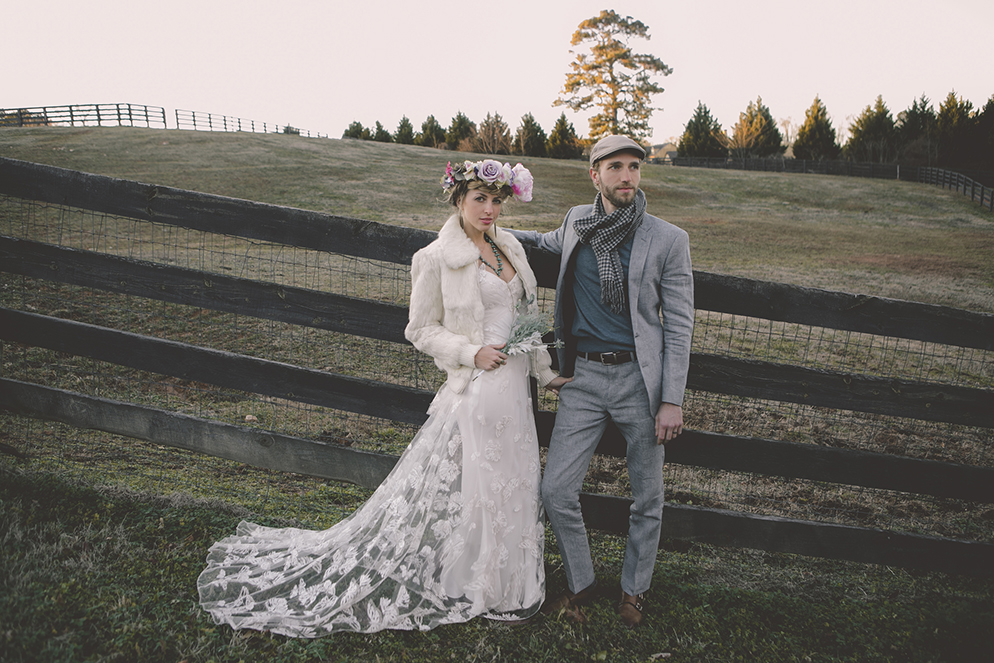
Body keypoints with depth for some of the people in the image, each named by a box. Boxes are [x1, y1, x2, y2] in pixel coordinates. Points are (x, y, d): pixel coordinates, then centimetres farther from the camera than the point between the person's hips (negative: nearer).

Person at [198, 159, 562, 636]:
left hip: (515, 383, 7)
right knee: (460, 485, 3)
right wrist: (471, 352, -18)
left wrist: (546, 371, 13)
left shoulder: (510, 247, 8)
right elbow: (421, 330, -6)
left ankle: (506, 584, 36)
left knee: (510, 484, 17)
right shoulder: (437, 258, -11)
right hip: (475, 388, -7)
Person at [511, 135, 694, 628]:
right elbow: (554, 243, 31)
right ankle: (580, 583, 26)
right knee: (556, 492, 1)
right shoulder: (577, 221, 5)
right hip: (584, 375, 3)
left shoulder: (668, 240, -5)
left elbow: (679, 326, -4)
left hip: (640, 378, -2)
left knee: (647, 499, 10)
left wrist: (672, 400, -8)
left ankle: (634, 590, 34)